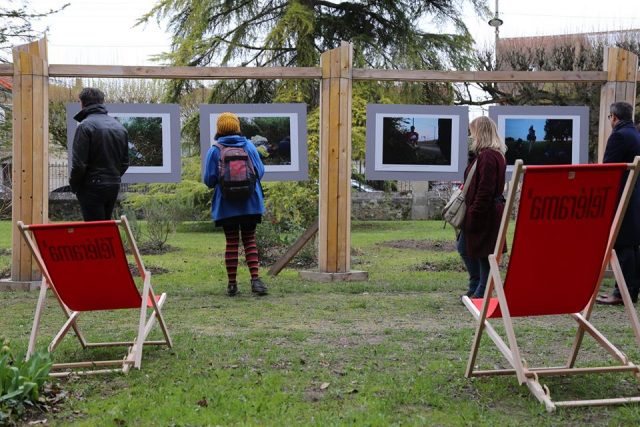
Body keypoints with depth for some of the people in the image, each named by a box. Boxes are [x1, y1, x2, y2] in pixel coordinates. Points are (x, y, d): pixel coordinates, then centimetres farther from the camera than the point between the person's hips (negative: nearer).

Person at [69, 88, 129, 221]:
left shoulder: (85, 126, -12)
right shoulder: (119, 126, 11)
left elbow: (78, 163, -15)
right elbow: (125, 162, 14)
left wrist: (73, 185, -1)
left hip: (92, 187, -7)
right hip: (114, 186, 7)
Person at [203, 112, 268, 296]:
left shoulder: (214, 151, -5)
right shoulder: (249, 147, 0)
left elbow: (209, 180, -4)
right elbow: (260, 172, 5)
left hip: (226, 205, -1)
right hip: (250, 203, 1)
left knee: (231, 242, 7)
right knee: (250, 240, 8)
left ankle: (232, 284, 9)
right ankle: (255, 278, -5)